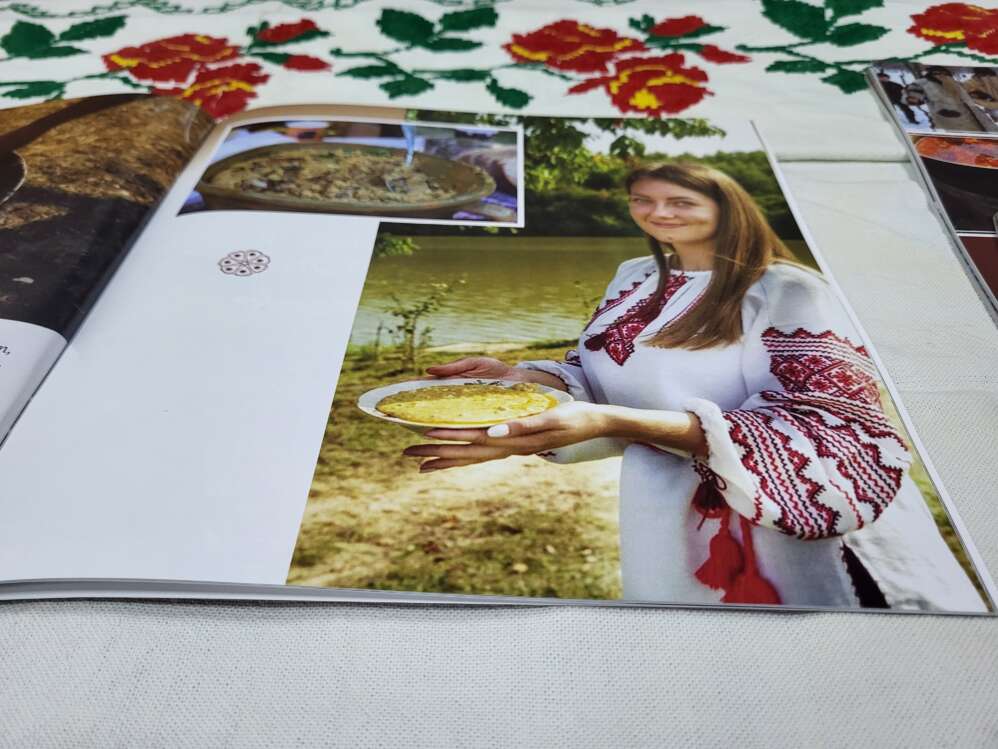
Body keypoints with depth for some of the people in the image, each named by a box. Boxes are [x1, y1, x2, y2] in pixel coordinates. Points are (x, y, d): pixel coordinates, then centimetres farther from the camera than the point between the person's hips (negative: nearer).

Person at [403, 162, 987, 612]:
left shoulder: (789, 291, -16)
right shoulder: (636, 278, 3)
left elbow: (825, 432, -27)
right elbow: (598, 376, 10)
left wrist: (614, 423, -39)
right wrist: (520, 378, -15)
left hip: (790, 532, -5)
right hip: (662, 517, 6)